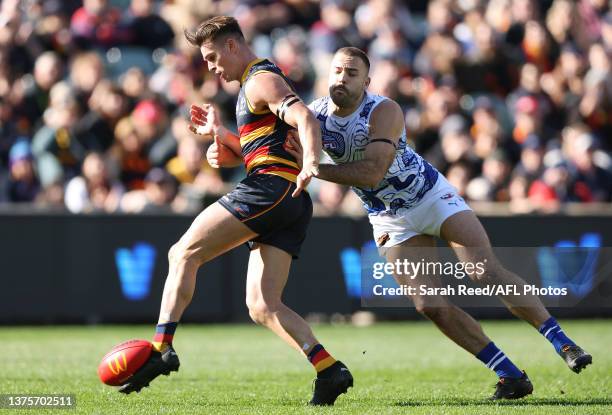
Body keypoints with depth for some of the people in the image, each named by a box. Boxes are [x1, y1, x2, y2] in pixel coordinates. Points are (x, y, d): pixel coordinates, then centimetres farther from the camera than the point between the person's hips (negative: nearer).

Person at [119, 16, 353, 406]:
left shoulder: (262, 80, -3)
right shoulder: (256, 85, 29)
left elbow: (306, 119, -20)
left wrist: (310, 164, -37)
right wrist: (219, 132, 27)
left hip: (270, 187, -10)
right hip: (290, 203, 10)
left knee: (183, 253, -6)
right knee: (262, 306, 0)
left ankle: (161, 350, -17)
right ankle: (330, 371, -13)